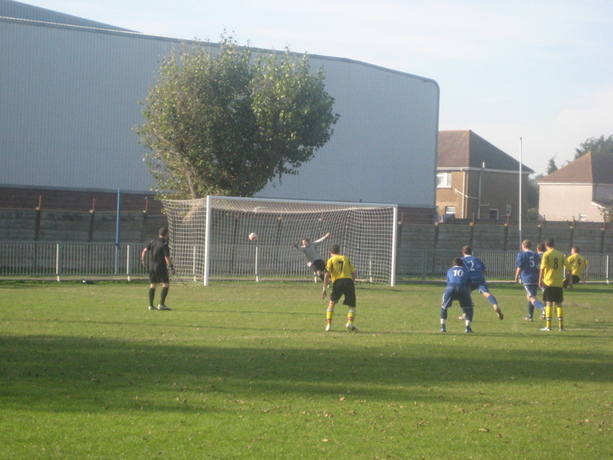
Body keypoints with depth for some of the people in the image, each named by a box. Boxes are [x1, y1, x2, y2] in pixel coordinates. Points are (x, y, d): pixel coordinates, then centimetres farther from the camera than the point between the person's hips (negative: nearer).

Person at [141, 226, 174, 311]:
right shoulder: (164, 244, -13)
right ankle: (161, 304, -12)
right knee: (166, 285, -3)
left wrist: (142, 260, 14)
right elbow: (167, 258, -19)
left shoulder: (153, 241, 4)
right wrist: (171, 267, -9)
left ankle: (151, 305, 14)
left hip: (151, 267, 7)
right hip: (161, 267, -7)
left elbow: (145, 250, 0)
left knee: (152, 285, 13)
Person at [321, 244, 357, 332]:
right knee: (351, 306, 9)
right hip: (349, 281, 1)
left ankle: (328, 325, 10)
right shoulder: (346, 258, 23)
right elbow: (353, 273, 15)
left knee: (331, 303, 18)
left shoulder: (331, 260, 13)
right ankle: (350, 322, -17)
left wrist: (324, 289, 0)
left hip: (338, 282, -1)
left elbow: (327, 274, 1)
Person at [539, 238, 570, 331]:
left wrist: (540, 280, -9)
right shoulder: (561, 254, 7)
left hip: (549, 282, -4)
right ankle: (561, 325, 9)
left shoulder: (546, 254, -5)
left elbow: (542, 268, -13)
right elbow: (568, 267, 5)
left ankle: (548, 326, -3)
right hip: (559, 283, 4)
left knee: (549, 303, -1)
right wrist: (570, 280, 10)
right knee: (558, 304, 11)